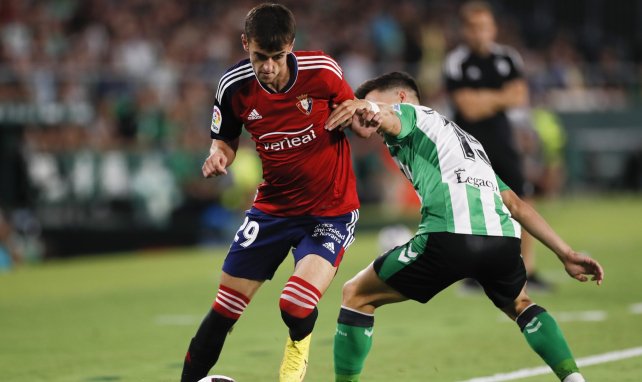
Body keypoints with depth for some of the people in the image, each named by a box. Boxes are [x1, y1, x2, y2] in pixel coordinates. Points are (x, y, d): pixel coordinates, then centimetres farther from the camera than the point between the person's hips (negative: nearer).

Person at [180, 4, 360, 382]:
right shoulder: (234, 86, -11)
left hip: (331, 209, -3)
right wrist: (219, 156, -16)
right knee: (224, 310, 0)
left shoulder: (321, 70, -17)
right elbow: (226, 139, 8)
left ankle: (298, 350, 14)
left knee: (296, 307, -21)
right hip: (273, 207, 3)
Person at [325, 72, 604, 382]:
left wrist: (365, 109, -32)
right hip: (503, 238, 7)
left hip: (449, 236, -7)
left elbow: (390, 120, -10)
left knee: (356, 295, 12)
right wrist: (565, 253, 32)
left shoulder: (409, 112, 18)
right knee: (519, 305, 37)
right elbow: (516, 205, 33)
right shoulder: (467, 139, 37)